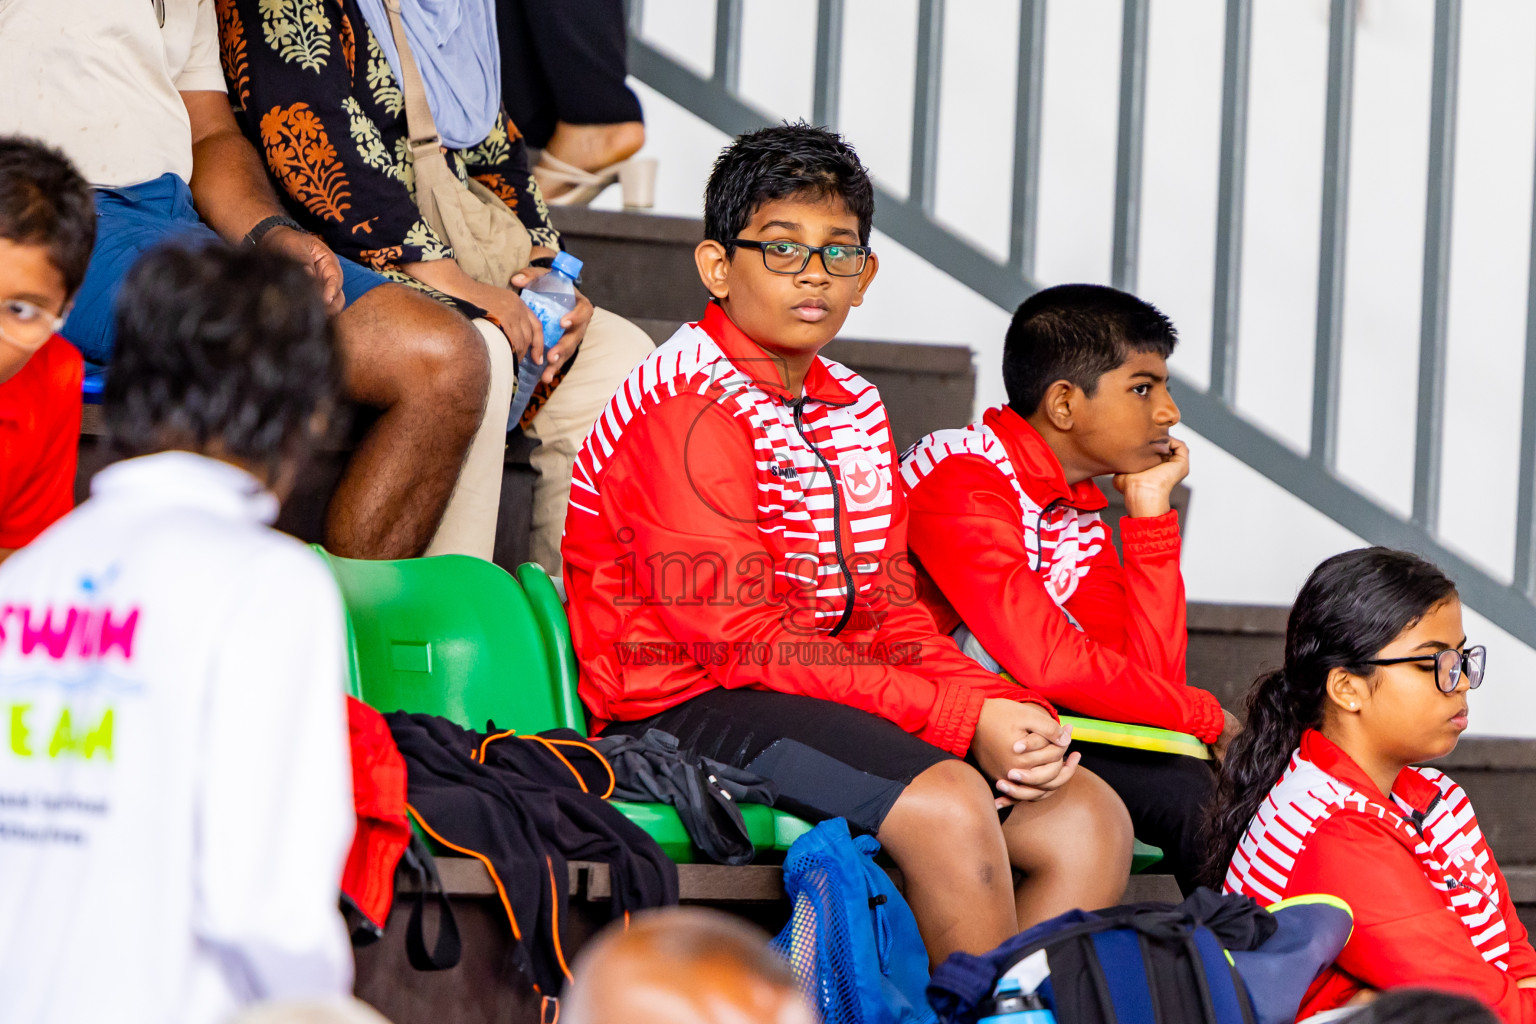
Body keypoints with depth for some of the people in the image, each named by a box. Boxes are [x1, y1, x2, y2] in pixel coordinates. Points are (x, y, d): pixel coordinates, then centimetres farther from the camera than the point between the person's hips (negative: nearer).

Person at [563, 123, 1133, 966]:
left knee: (1087, 818, -6)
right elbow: (736, 641, -18)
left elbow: (894, 617, 12)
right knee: (947, 804, -30)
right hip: (691, 706, -9)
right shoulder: (689, 403, -11)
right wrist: (963, 716, -21)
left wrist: (1005, 709, -10)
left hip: (842, 698, 9)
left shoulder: (856, 411, 16)